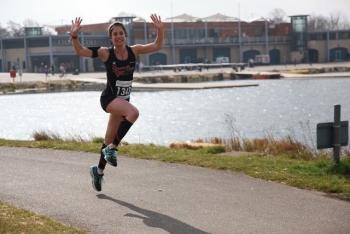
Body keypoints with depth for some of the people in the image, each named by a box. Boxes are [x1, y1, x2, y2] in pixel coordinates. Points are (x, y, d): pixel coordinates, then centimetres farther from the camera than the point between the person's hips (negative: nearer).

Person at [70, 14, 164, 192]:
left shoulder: (133, 51, 0)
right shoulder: (106, 53, -10)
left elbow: (156, 46, -1)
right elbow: (80, 51, -15)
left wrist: (160, 30, -17)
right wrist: (74, 36, -31)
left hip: (123, 100, 5)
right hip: (109, 98, -5)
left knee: (110, 139, 16)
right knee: (133, 112, -35)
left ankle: (99, 170, 36)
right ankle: (112, 148, -21)